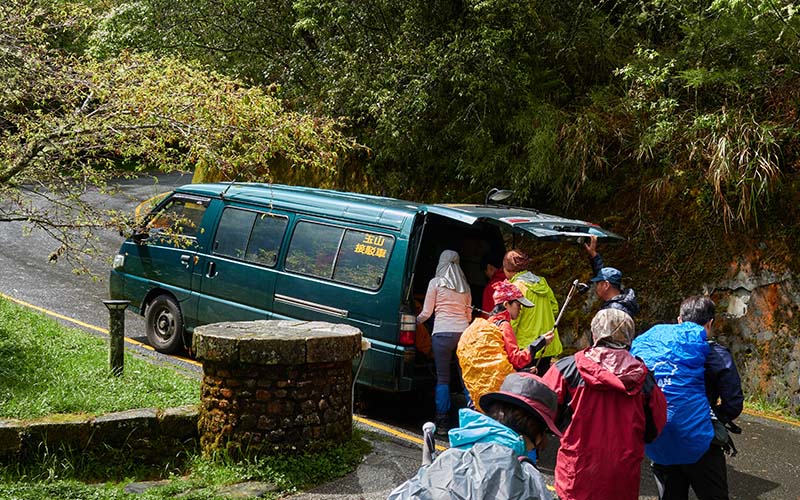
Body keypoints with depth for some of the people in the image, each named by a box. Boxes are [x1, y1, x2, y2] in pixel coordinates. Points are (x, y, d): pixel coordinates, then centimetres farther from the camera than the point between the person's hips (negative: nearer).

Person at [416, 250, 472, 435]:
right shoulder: (465, 286, 14)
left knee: (443, 378, 1)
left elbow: (426, 313, 3)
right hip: (463, 332, 3)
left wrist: (415, 321, 20)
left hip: (442, 332, -3)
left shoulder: (436, 282, 2)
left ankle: (442, 423, 0)